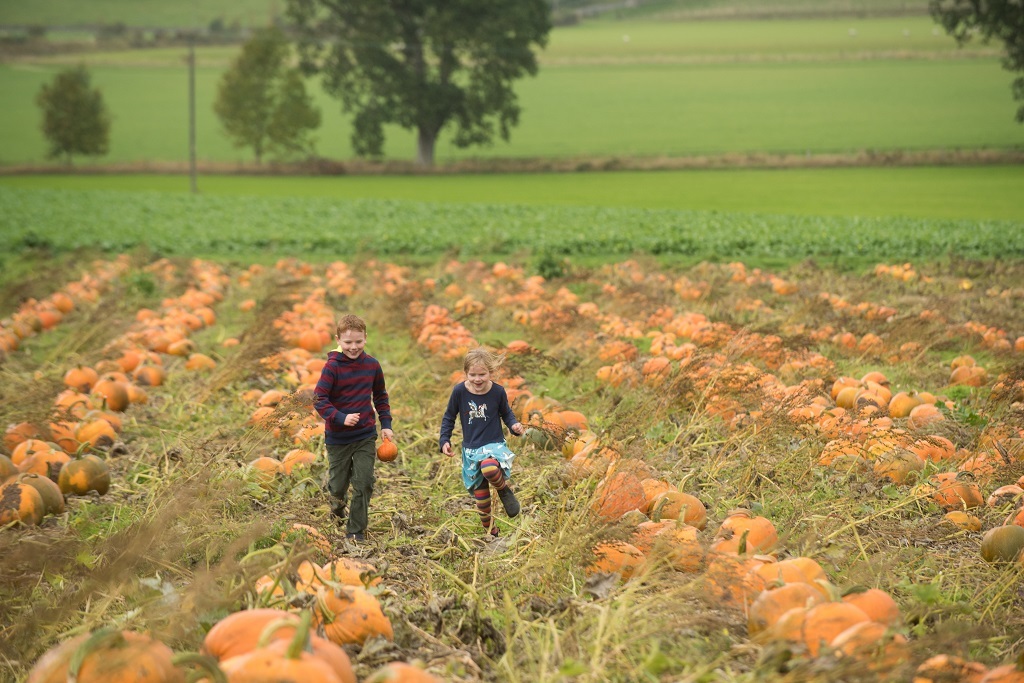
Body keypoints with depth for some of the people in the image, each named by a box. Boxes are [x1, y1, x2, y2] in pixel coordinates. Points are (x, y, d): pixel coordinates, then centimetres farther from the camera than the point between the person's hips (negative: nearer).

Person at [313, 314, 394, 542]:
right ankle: (338, 503, 47)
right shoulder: (333, 367, -14)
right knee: (339, 484, 10)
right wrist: (341, 418, -25)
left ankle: (356, 530, 8)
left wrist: (386, 424, 8)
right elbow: (319, 399, -16)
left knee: (364, 483, -4)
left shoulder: (372, 365, -1)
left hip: (365, 435, 2)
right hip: (338, 437, -2)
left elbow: (380, 396, 13)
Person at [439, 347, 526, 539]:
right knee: (480, 496, 9)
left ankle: (504, 490, -5)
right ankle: (490, 531, 33)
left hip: (494, 444, -3)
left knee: (489, 469, -38)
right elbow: (449, 417, 5)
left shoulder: (498, 391, -11)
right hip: (470, 449, 3)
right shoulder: (459, 391, -9)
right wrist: (444, 441, -3)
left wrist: (514, 425, -13)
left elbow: (506, 413, 7)